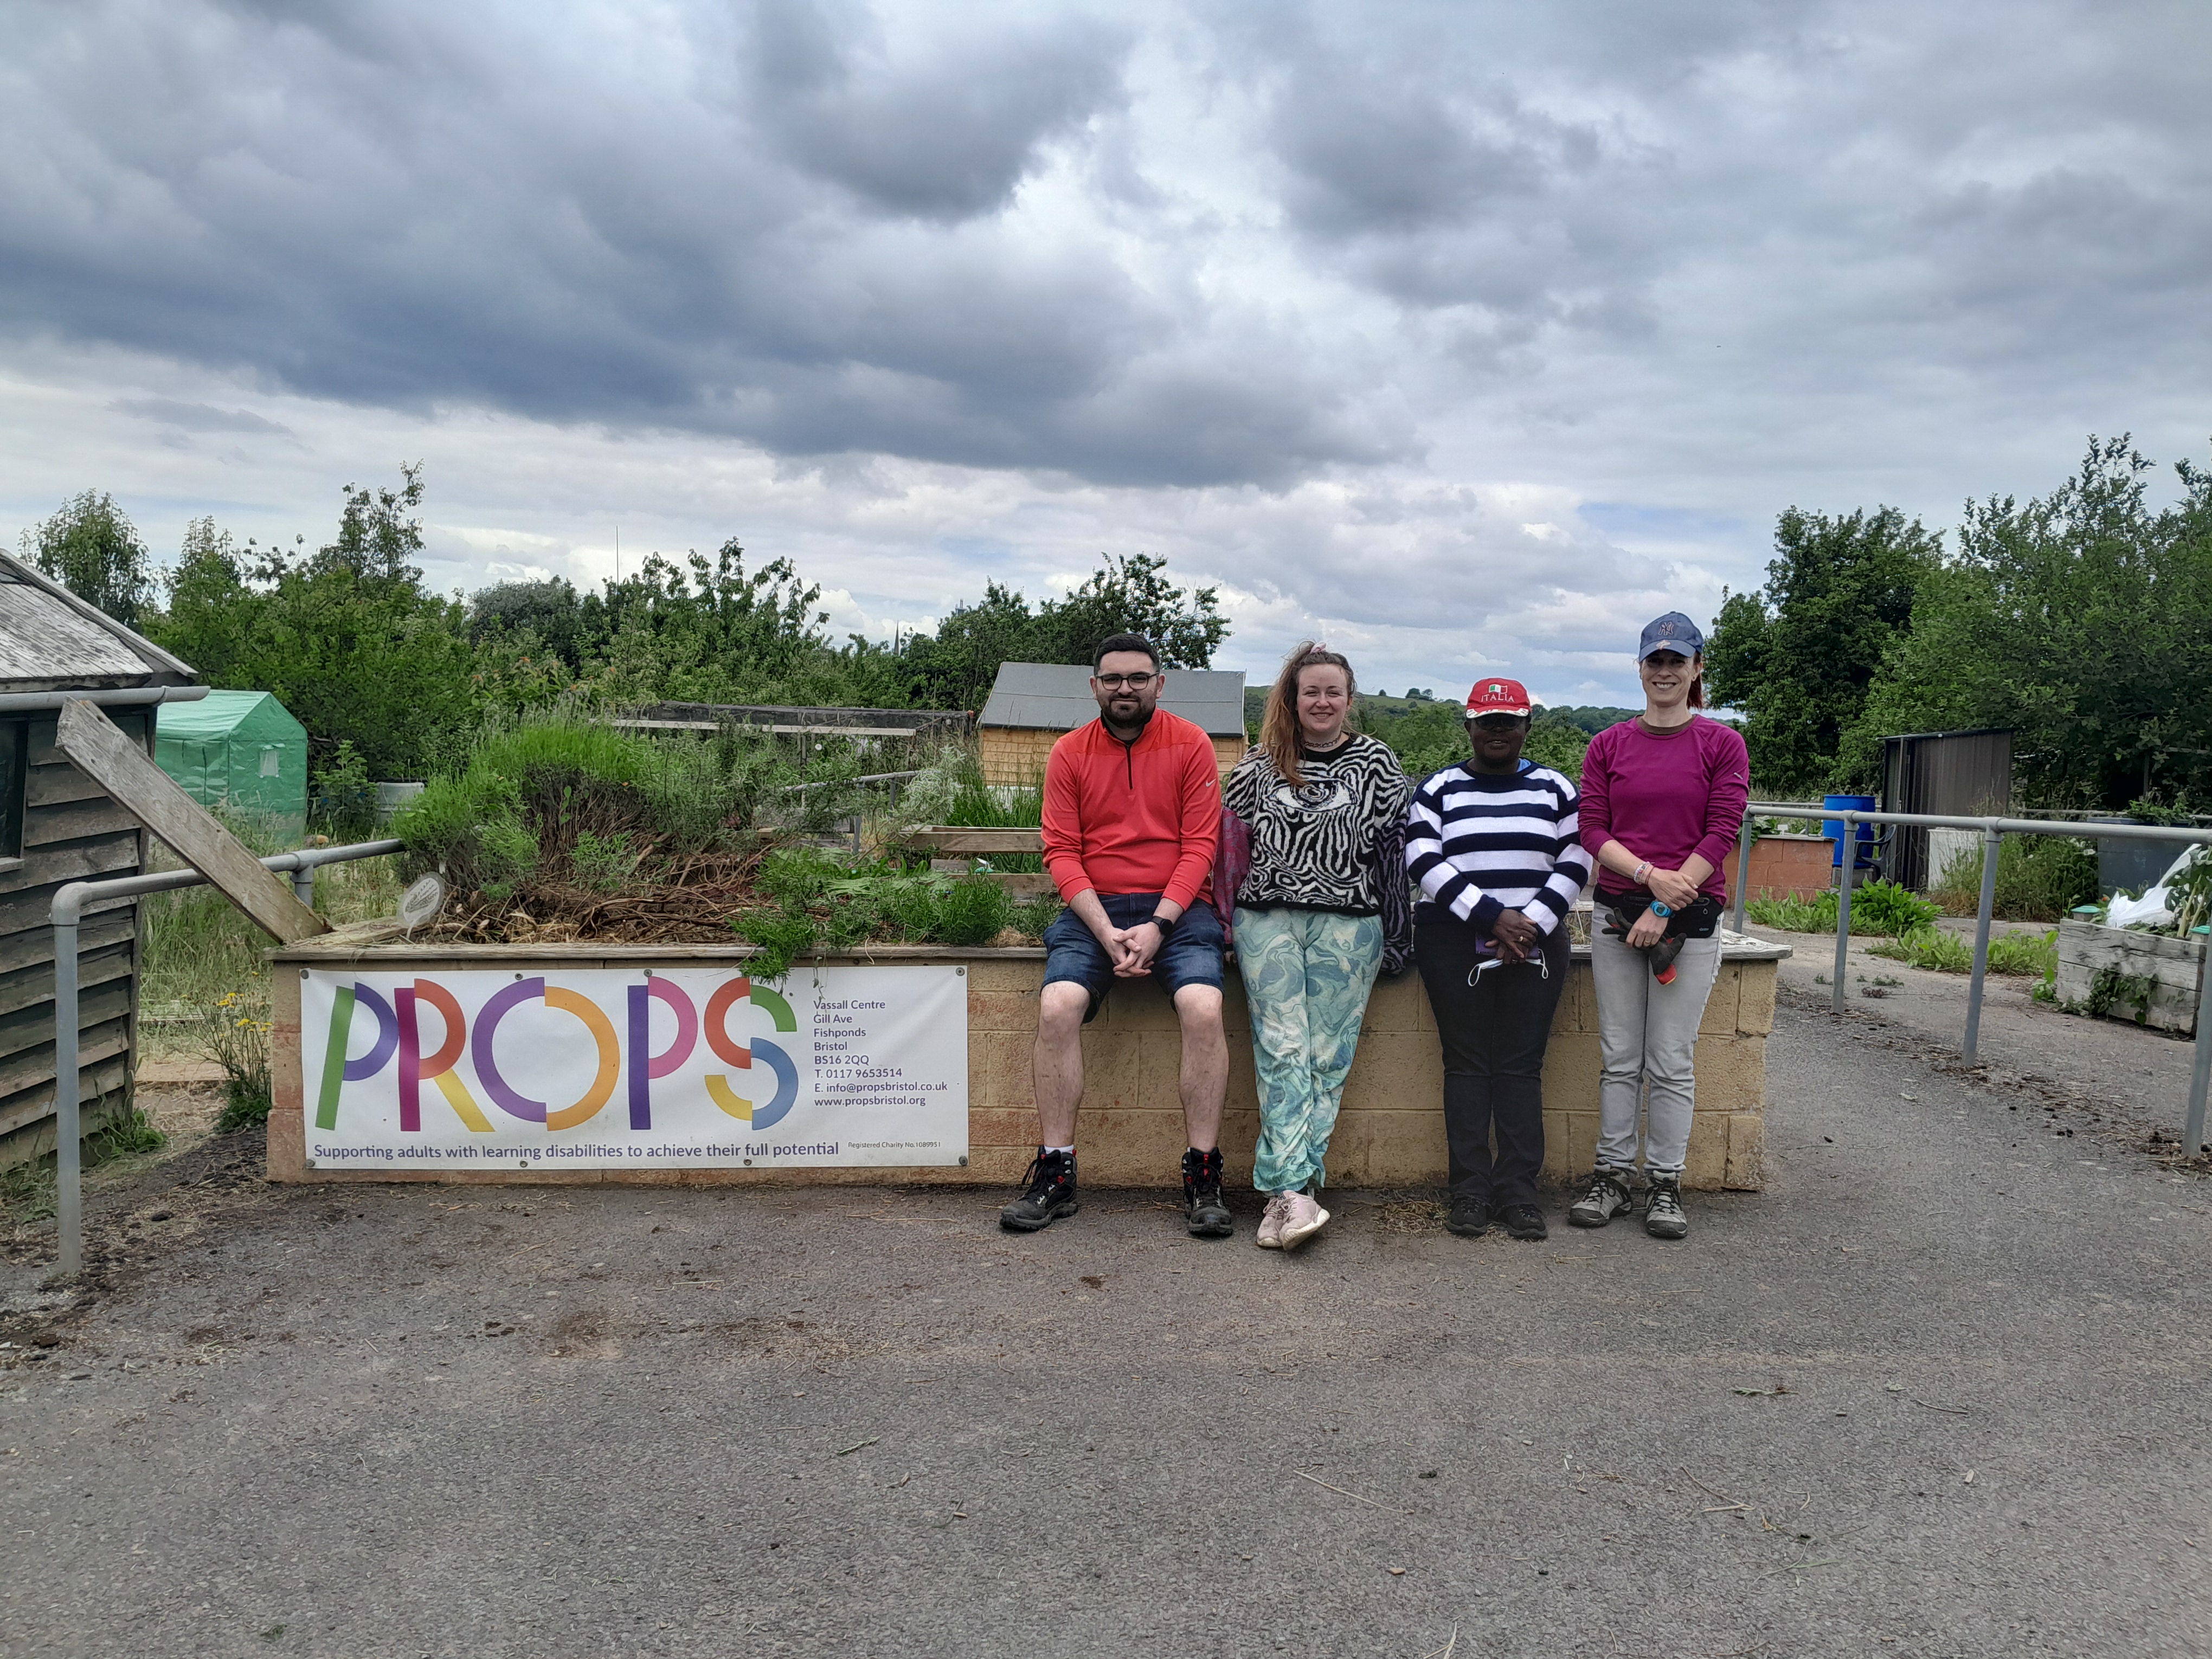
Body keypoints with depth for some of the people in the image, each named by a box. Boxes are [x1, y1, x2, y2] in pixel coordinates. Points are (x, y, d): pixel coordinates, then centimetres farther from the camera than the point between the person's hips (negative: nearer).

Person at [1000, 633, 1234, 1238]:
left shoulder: (1190, 744, 3)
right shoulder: (1069, 753, 7)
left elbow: (1199, 845, -1)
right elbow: (1062, 852, 1)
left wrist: (1158, 926, -14)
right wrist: (1107, 933, -12)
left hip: (1176, 906, -1)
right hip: (1093, 908, 1)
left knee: (1203, 1007, -27)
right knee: (1056, 1006, -24)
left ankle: (1203, 1177, -15)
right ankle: (1055, 1174, -13)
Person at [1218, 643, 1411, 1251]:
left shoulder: (1376, 762, 9)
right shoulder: (1260, 766, 13)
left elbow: (1395, 847, 8)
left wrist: (1396, 938, 5)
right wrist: (1226, 916, 9)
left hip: (1347, 924, -1)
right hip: (1266, 919, 1)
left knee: (1325, 1056, -5)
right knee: (1281, 1050, -10)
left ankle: (1282, 1193, -3)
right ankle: (1296, 1193, -15)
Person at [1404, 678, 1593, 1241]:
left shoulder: (1555, 789, 12)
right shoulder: (1438, 789, 6)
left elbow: (1575, 863, 5)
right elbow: (1424, 863, -6)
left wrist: (1532, 923, -10)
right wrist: (1492, 916, -15)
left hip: (1536, 943, 1)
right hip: (1454, 942, -1)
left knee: (1522, 1065, 0)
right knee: (1466, 1063, -1)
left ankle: (1518, 1191, 5)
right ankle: (1470, 1191, 4)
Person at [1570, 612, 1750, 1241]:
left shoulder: (1723, 745, 1)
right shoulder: (1608, 745, 7)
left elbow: (1721, 835, -6)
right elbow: (1592, 830, 1)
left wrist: (1665, 909, -12)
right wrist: (1649, 874, -15)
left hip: (1690, 918, -2)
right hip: (1617, 912, 2)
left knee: (1671, 1062, 2)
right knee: (1619, 1057, 6)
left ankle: (1665, 1187, 13)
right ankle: (1613, 1177, 15)